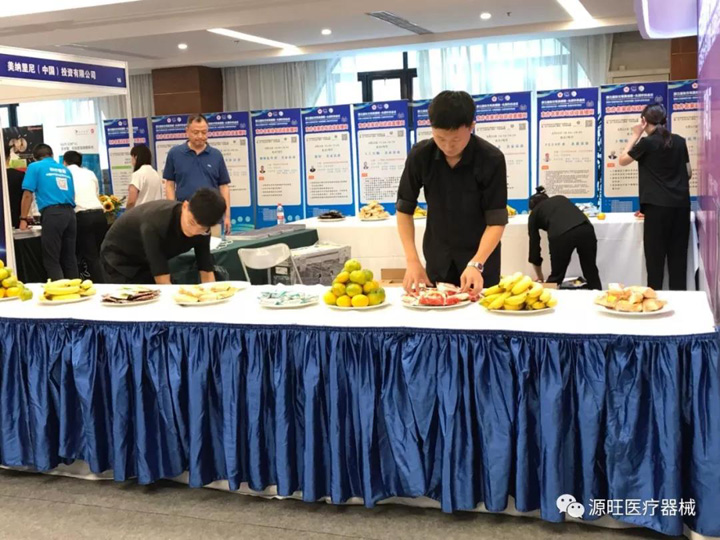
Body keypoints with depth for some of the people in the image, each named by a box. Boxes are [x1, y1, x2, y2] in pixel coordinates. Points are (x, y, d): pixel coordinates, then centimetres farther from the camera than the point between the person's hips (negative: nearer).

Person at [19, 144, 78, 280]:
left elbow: (28, 194, 1)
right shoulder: (65, 169, 22)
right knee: (70, 259, 9)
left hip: (52, 213, -5)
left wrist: (23, 219, 6)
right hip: (70, 213, 5)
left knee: (52, 260, -2)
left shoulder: (35, 167, 8)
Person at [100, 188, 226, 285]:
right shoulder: (155, 223, -39)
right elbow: (163, 282, -39)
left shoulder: (201, 228, -21)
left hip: (148, 261, 5)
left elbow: (207, 273, -17)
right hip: (119, 258, -5)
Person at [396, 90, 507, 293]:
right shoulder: (420, 155, -14)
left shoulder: (492, 159, -21)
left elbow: (497, 221, -19)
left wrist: (476, 264, -33)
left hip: (481, 255, -2)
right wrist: (412, 261, -15)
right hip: (438, 257, 2)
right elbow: (404, 209, -6)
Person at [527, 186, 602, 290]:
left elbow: (534, 245, 33)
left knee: (556, 278, 17)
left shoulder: (534, 213, 29)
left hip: (561, 234, -3)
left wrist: (540, 278, 43)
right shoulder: (560, 198, 39)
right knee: (591, 273, 17)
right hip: (586, 229, 3)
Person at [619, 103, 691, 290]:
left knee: (655, 254, 2)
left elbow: (623, 160, 6)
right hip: (681, 203, 5)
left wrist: (635, 135, 9)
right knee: (678, 253, 9)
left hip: (658, 204, -5)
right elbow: (688, 173, 15)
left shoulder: (647, 143, -8)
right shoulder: (679, 141, 8)